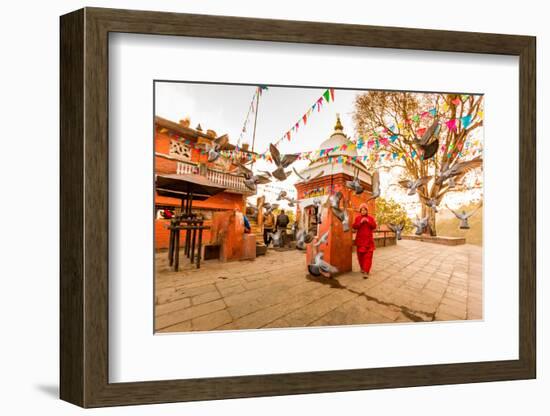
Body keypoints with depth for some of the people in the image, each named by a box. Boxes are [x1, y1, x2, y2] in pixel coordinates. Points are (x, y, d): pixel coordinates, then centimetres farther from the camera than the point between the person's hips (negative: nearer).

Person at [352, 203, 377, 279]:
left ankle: (366, 272, -15)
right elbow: (354, 226, -3)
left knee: (368, 256, -10)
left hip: (369, 240, -1)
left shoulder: (370, 218, 6)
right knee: (360, 255, 7)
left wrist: (368, 222, -16)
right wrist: (360, 222, -17)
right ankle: (362, 268, 28)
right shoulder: (357, 218, 6)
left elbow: (374, 226, -2)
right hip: (360, 240, 1)